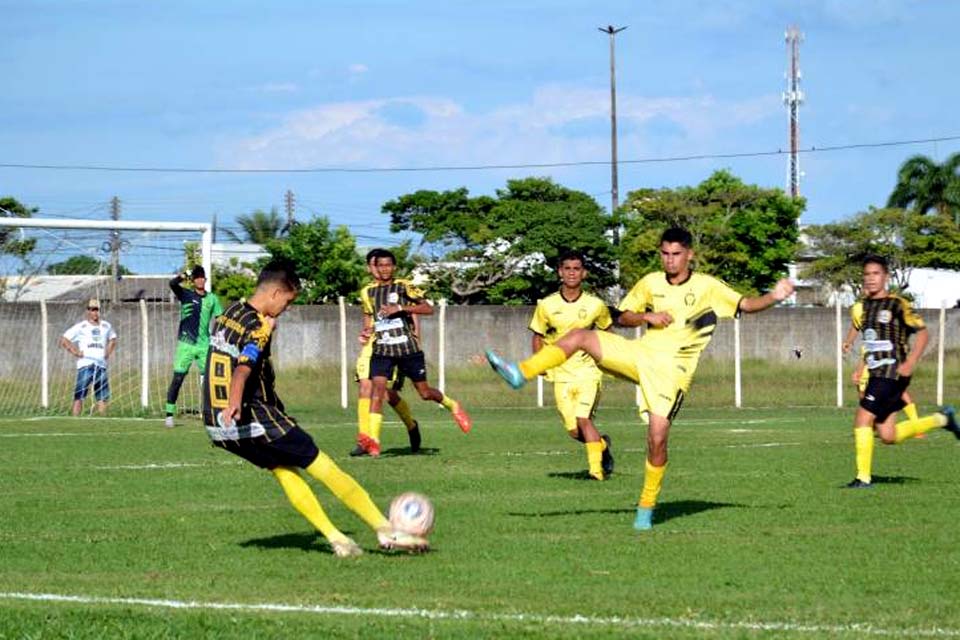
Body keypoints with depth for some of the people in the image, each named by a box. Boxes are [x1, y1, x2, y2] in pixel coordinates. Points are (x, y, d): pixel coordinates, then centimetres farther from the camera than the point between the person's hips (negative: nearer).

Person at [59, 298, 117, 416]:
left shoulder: (106, 326, 16)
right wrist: (75, 352, -6)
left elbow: (112, 339, 36)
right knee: (79, 396, -9)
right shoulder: (81, 327, 3)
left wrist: (108, 353, 19)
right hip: (85, 365, -4)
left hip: (101, 365, 4)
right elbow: (64, 340, 2)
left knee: (103, 397, 3)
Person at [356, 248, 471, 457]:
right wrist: (368, 330, 5)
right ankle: (373, 440, -25)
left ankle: (452, 406, 38)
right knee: (378, 387, -18)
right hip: (382, 348, 2)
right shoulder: (368, 292, 11)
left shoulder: (403, 287, -3)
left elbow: (428, 308, -10)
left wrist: (400, 308, -21)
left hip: (408, 347, -2)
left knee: (425, 393, 6)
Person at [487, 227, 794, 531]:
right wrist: (647, 316, -6)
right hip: (641, 354, 4)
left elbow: (745, 305, -6)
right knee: (579, 336, -14)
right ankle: (520, 373, -15)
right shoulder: (650, 283, 8)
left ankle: (646, 507, 4)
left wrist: (773, 297, -24)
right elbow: (621, 317, 14)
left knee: (657, 439, -12)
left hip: (672, 369, -4)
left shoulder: (707, 287, -3)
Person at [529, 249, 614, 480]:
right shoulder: (547, 305, -1)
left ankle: (596, 467, -14)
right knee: (573, 431, 0)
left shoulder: (595, 305, -2)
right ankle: (602, 444, 30)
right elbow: (538, 337, 11)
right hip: (561, 374, 2)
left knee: (583, 418, -22)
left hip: (588, 371, -2)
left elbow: (607, 331, 14)